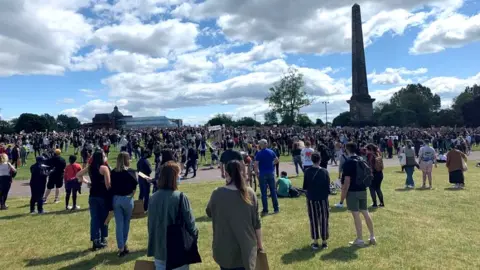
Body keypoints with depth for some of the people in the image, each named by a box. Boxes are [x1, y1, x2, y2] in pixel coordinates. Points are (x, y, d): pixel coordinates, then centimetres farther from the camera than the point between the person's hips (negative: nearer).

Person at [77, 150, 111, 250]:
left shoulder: (90, 167, 7)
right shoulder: (104, 168, -13)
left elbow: (78, 175, 18)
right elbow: (108, 184, -17)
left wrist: (87, 182, 13)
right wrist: (110, 193, -7)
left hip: (93, 196, 5)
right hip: (103, 196, -5)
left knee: (94, 218, 8)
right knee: (103, 218, 9)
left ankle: (96, 241, 10)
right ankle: (102, 240, 17)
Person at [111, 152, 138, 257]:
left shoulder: (113, 172, 2)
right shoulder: (131, 172, -7)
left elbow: (111, 186, 2)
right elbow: (135, 186, -12)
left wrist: (114, 195, 7)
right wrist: (131, 195, 3)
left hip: (116, 199, 2)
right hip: (127, 199, -2)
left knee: (119, 224, 6)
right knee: (126, 222, 17)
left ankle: (121, 248, 9)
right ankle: (124, 244, 27)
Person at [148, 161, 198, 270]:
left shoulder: (153, 198, -6)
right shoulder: (180, 197, -21)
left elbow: (151, 223, 6)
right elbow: (189, 222, -13)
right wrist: (195, 234, 8)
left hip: (159, 248, 5)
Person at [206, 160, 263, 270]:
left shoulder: (217, 194, -14)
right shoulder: (249, 193, -9)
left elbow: (209, 213, 6)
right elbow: (256, 222, -3)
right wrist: (259, 242, 10)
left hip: (225, 249, -1)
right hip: (246, 247, 1)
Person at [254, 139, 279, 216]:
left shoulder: (259, 153, -9)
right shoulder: (271, 152, 3)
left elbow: (256, 164, -15)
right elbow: (277, 160, 12)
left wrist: (256, 172, -3)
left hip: (262, 174, -3)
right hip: (271, 173, 4)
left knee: (264, 193, 3)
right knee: (273, 191, 11)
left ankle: (265, 210, 6)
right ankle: (276, 209, 16)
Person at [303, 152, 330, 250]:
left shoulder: (307, 171, -6)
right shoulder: (324, 171, -8)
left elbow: (305, 186, 0)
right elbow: (328, 186, -3)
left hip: (311, 198, 1)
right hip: (323, 198, -1)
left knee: (314, 220, 9)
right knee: (324, 220, 10)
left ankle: (315, 242, 13)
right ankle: (324, 242, 16)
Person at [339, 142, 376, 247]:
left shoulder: (348, 162, -15)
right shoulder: (361, 161, 9)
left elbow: (347, 180, -18)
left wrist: (343, 194, -13)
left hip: (353, 191, -7)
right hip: (363, 190, 7)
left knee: (356, 215, -1)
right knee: (366, 213, 14)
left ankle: (359, 239, 6)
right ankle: (372, 237, 21)